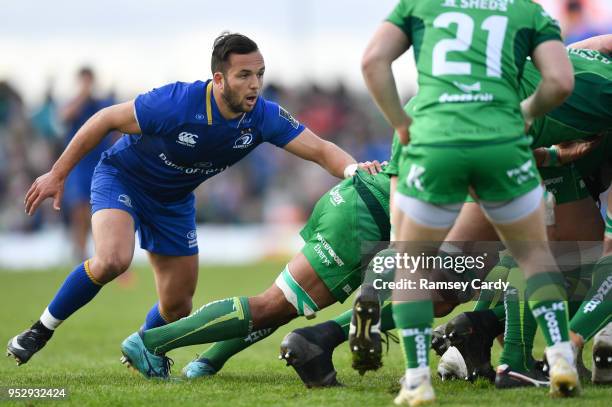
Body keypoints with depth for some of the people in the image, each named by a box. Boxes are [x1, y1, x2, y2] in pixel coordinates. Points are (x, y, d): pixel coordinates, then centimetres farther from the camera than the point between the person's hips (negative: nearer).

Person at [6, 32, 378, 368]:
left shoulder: (264, 117, -21)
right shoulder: (176, 102, -34)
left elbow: (320, 149, -20)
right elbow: (105, 120, -23)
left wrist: (354, 169, -43)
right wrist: (58, 175, -18)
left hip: (173, 201, 5)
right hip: (121, 178, -5)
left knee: (178, 306, 5)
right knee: (113, 260, -33)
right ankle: (41, 330, -13)